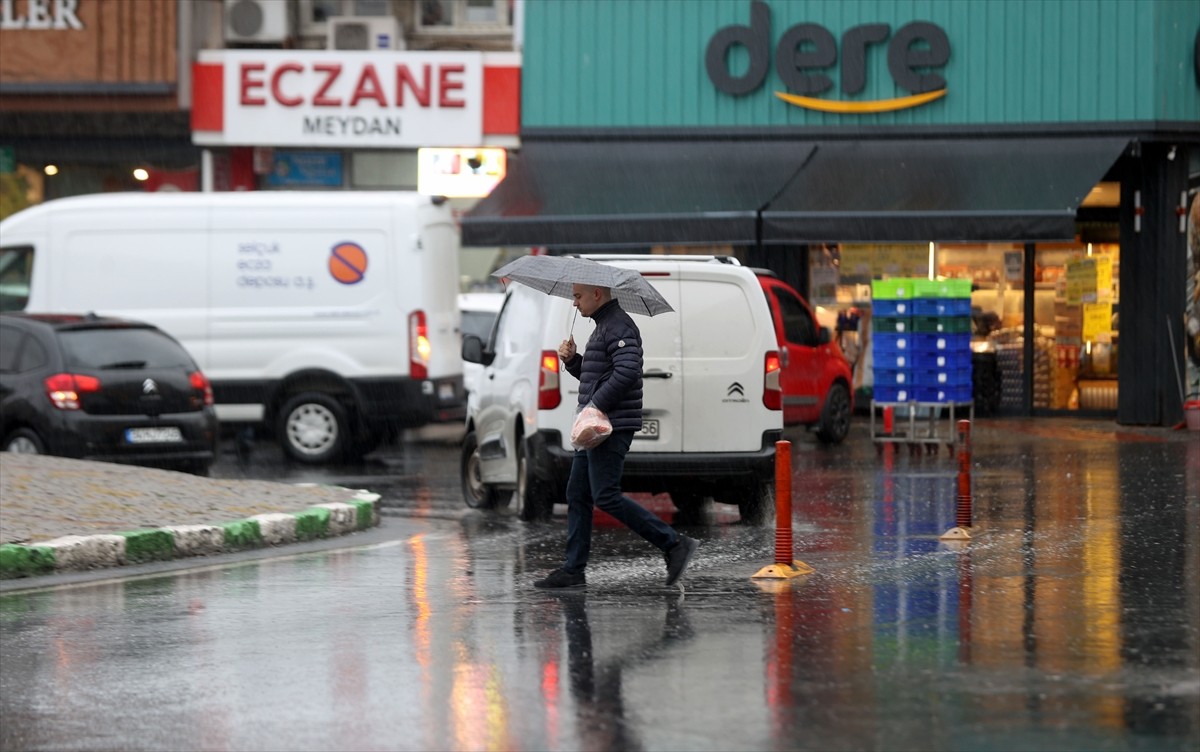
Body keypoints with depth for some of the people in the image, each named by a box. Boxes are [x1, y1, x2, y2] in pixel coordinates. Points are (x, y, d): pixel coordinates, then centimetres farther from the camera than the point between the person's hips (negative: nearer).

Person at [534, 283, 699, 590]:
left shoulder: (618, 327, -13)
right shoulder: (604, 327, 21)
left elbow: (627, 372, -26)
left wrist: (594, 407, -24)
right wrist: (571, 359, 11)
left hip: (612, 428, -11)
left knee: (606, 496, -13)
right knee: (577, 495, 9)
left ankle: (674, 544, -11)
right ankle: (573, 570, 11)